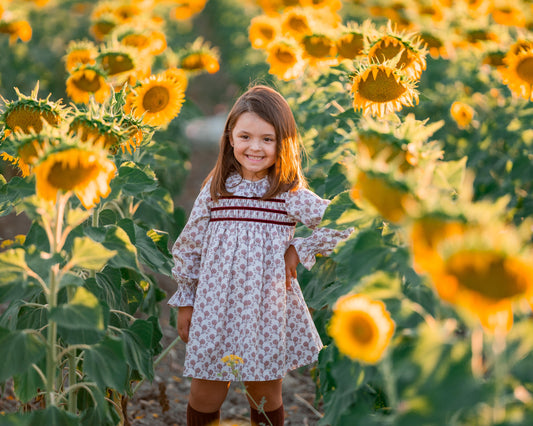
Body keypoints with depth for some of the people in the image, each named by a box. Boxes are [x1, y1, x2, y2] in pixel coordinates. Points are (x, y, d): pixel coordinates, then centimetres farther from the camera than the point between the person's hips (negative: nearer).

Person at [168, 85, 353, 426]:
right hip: (215, 306, 2)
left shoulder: (291, 196, -6)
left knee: (266, 398, 12)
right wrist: (185, 302, 11)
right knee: (205, 398, 10)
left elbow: (345, 225, -8)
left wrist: (299, 250, -8)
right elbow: (189, 247, 8)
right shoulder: (215, 190, 0)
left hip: (268, 311, -1)